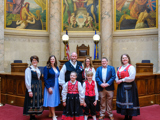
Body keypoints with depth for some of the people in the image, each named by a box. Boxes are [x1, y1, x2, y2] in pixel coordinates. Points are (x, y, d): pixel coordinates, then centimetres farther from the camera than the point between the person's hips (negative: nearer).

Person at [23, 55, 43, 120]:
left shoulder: (38, 70, 11)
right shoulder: (28, 69, -10)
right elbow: (27, 81, -14)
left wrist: (40, 88, 10)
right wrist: (29, 91, -18)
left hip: (38, 88, 7)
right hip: (32, 88, -7)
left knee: (37, 102, 12)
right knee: (32, 102, 0)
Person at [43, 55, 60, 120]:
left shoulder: (57, 68, 10)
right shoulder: (47, 68, -9)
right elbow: (45, 78, -12)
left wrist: (59, 85, 7)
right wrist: (48, 87, -17)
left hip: (56, 86, 6)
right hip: (50, 86, -6)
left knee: (54, 100, 13)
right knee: (51, 101, -1)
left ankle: (50, 114, 27)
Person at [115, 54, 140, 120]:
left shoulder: (131, 67, -8)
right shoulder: (120, 68, 15)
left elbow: (131, 78, -18)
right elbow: (117, 76, 18)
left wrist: (122, 80, -14)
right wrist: (117, 80, -4)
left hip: (128, 87, -7)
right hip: (121, 87, 7)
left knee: (129, 101, -2)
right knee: (123, 101, 10)